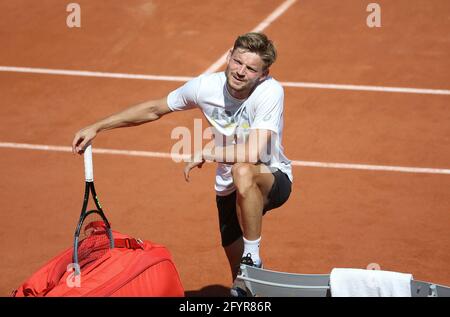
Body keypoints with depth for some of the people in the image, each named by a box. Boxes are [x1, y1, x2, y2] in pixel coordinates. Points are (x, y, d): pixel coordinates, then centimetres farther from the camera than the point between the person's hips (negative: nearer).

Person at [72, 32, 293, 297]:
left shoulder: (271, 91, -25)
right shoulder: (205, 87, -11)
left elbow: (253, 154, -35)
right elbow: (154, 109, 4)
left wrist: (205, 153, -22)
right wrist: (97, 127, 1)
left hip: (274, 180, -4)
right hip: (230, 190, 4)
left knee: (243, 172, -41)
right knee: (241, 284, 3)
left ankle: (253, 257, -22)